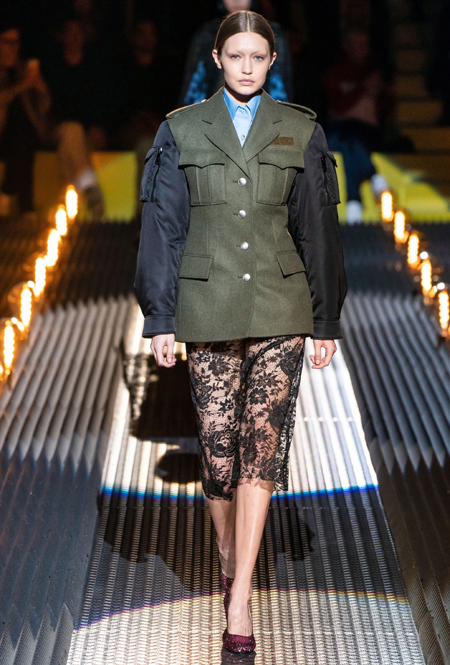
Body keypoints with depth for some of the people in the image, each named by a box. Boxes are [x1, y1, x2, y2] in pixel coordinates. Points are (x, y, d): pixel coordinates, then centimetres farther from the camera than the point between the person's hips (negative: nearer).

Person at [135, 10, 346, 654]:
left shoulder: (301, 133, 5)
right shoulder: (181, 131, 4)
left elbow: (318, 231, 6)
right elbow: (163, 229, 4)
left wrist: (326, 320, 5)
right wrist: (160, 318, 1)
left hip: (279, 310, 0)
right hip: (209, 310, 0)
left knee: (263, 439, -7)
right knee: (217, 441, 2)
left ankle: (239, 599, -4)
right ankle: (230, 556, 30)